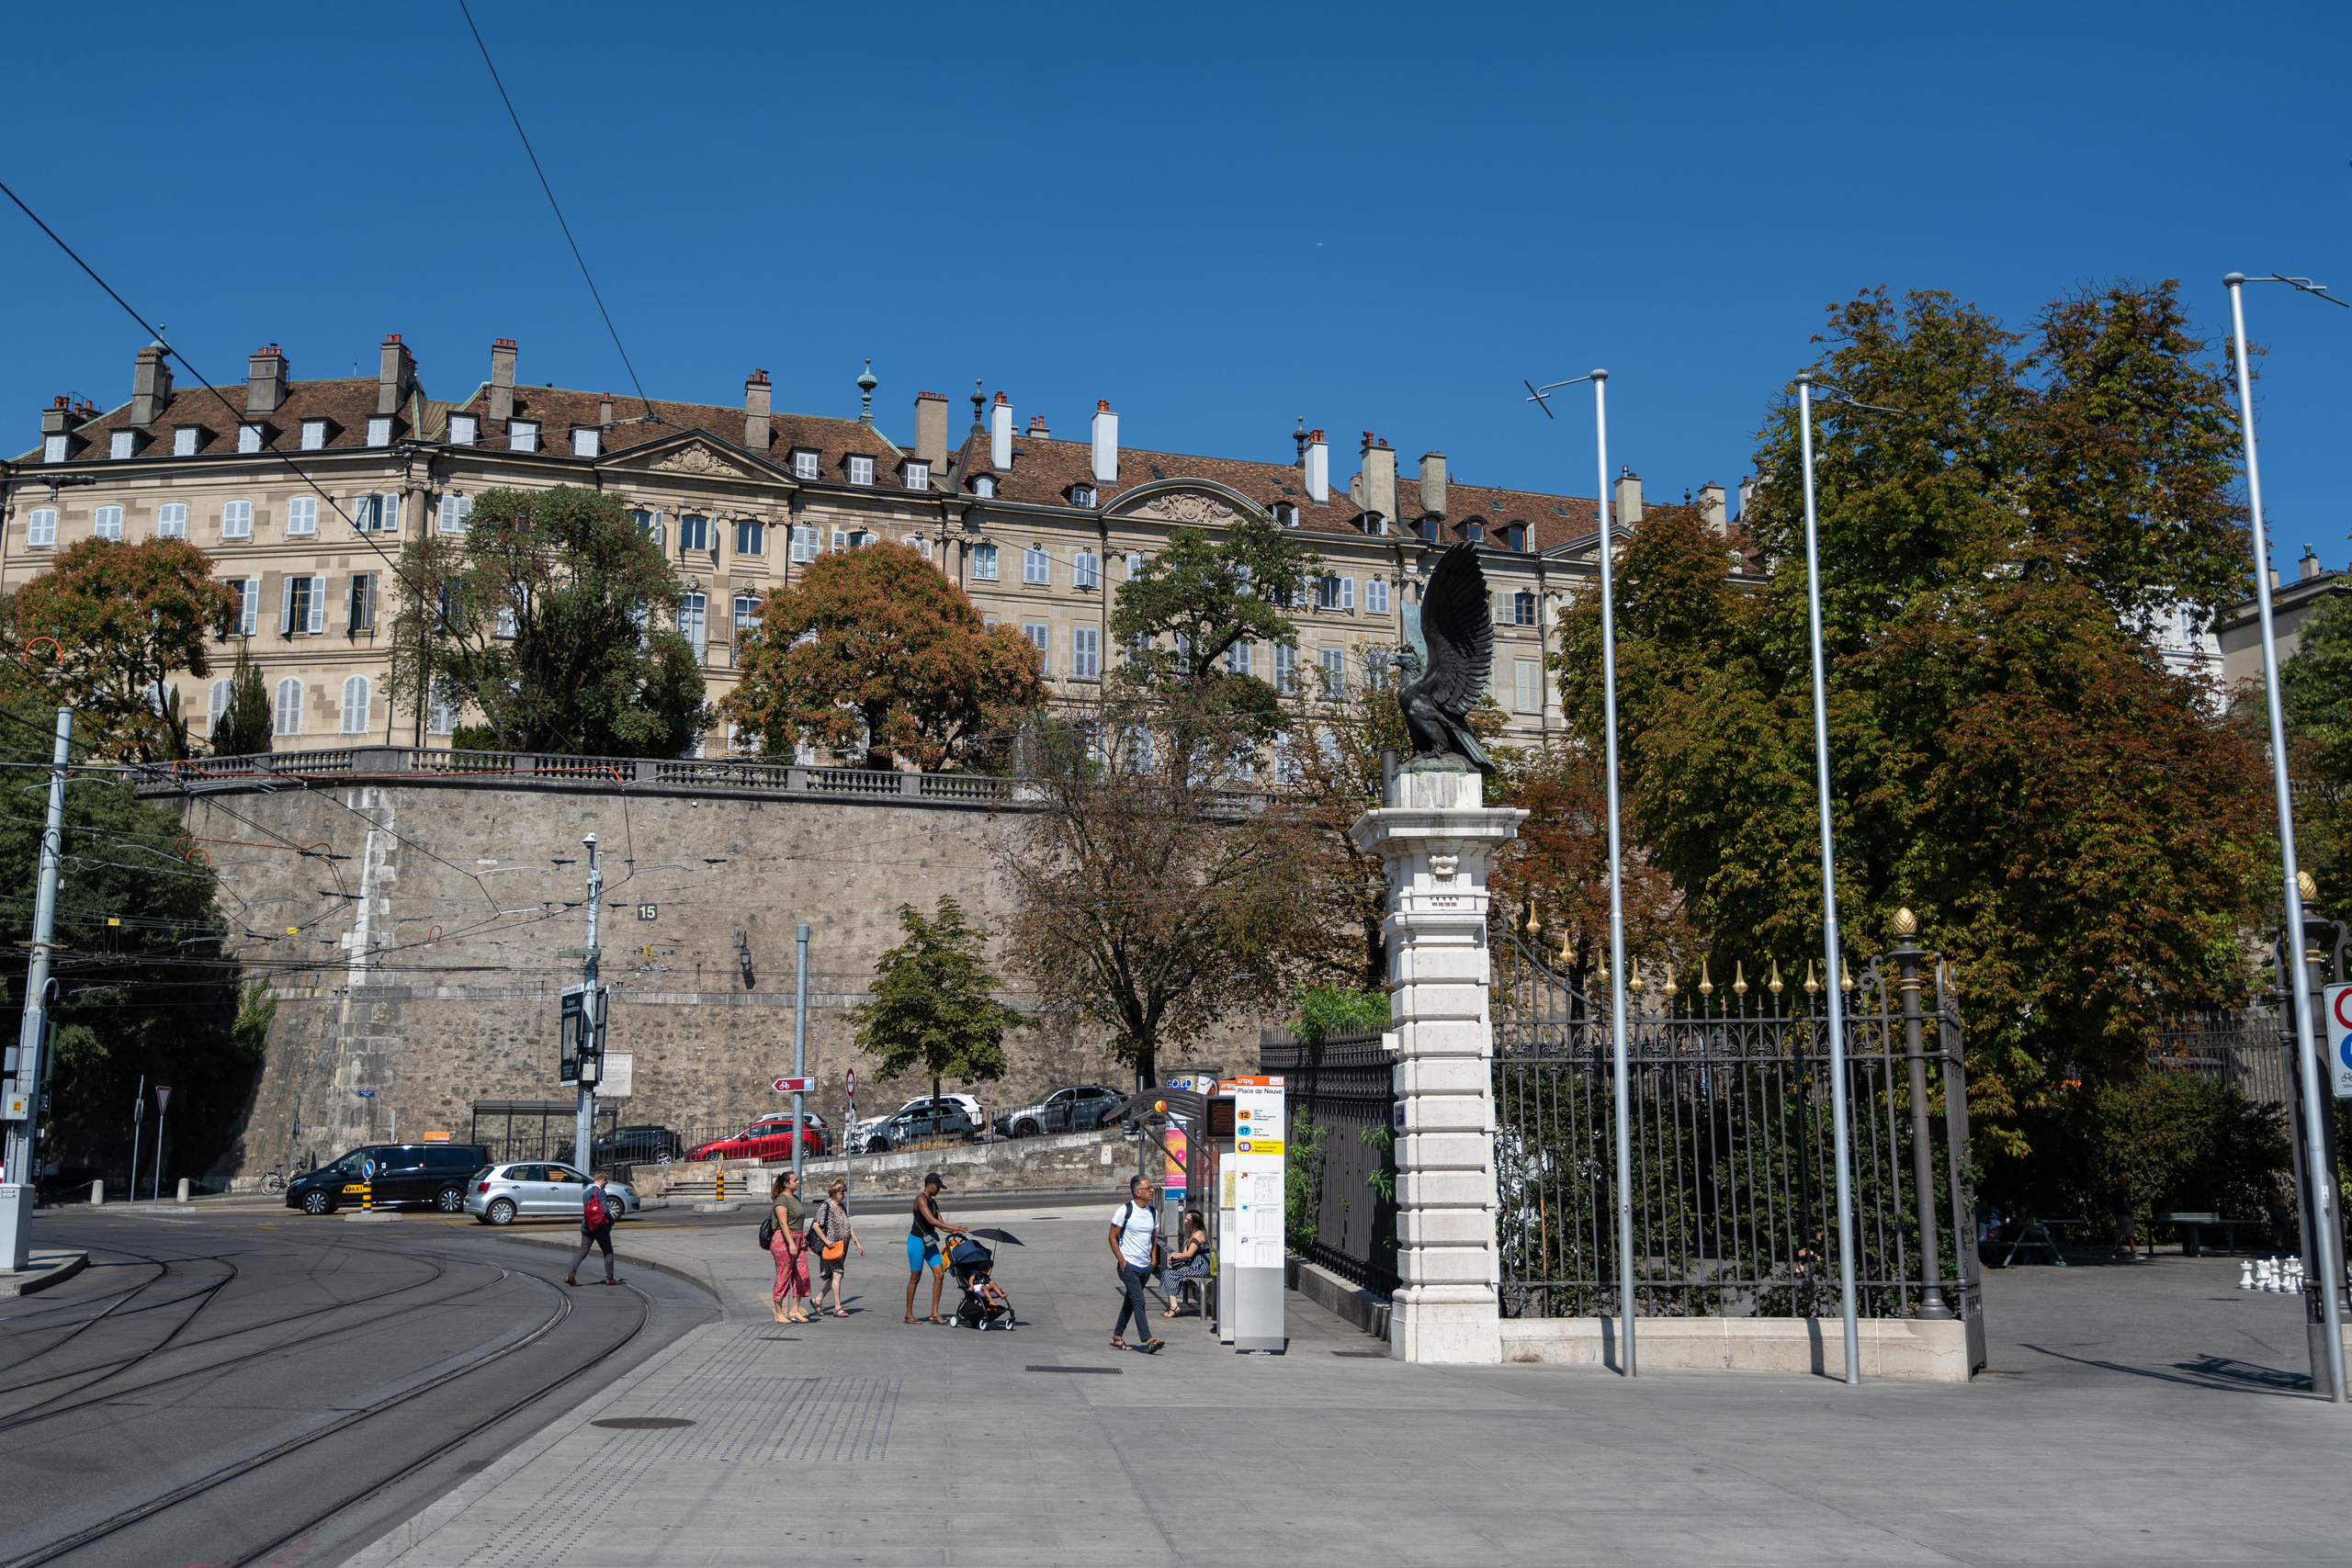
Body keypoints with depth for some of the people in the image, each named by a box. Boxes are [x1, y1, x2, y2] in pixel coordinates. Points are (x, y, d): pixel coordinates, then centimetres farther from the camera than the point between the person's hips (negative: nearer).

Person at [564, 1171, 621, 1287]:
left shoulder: (586, 1193, 11)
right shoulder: (600, 1192, -12)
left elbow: (585, 1210, 15)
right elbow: (605, 1210, -19)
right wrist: (612, 1220, -1)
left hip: (587, 1228, 6)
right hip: (601, 1228, -6)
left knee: (582, 1252, 6)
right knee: (608, 1253, 7)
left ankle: (570, 1275, -9)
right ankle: (610, 1279, 11)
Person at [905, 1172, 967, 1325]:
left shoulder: (933, 1202, 13)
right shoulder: (920, 1199, -15)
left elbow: (940, 1224, 10)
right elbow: (931, 1220, -26)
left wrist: (953, 1232, -9)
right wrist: (953, 1228, -28)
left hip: (929, 1241, 8)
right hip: (917, 1240, -8)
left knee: (940, 1275, -2)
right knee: (915, 1278, 0)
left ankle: (934, 1314, 1)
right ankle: (908, 1315, 11)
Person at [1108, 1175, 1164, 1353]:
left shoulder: (1153, 1211, 10)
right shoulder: (1124, 1210, -10)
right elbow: (1112, 1237, -7)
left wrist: (1154, 1259, 10)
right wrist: (1122, 1261, -12)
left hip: (1145, 1266, 7)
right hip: (1129, 1266, -7)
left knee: (1130, 1302, 14)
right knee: (1139, 1301, -15)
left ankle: (1117, 1337, 25)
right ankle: (1148, 1341, -20)